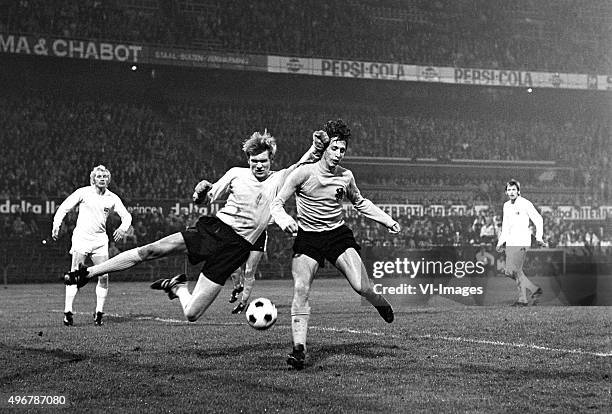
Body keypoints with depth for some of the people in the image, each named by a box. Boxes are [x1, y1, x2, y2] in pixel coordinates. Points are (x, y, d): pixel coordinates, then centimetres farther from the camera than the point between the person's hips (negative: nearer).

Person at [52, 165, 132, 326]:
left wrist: (123, 228, -10)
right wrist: (56, 225, -8)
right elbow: (63, 208, 4)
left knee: (103, 277, -4)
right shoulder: (83, 192, 1)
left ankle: (99, 312, 6)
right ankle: (68, 311, -7)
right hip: (81, 239, -3)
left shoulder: (112, 198, 8)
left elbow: (126, 216, 11)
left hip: (100, 241, 3)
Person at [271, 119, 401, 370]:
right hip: (307, 237, -2)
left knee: (361, 286, -13)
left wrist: (386, 220, 19)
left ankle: (381, 304, 24)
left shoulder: (346, 177, 1)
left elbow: (360, 203, 22)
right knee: (301, 289, -19)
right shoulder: (304, 173, -9)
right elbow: (277, 203, -7)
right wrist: (283, 218, -28)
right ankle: (299, 349, -14)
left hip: (338, 234, 2)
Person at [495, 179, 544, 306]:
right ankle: (535, 290, 14)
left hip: (521, 242, -8)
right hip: (510, 242, 8)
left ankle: (522, 299, -3)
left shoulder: (525, 204, -6)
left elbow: (538, 220, -3)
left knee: (514, 270, -13)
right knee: (509, 271, 5)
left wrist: (539, 237, -12)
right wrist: (500, 242, 21)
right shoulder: (506, 206, 15)